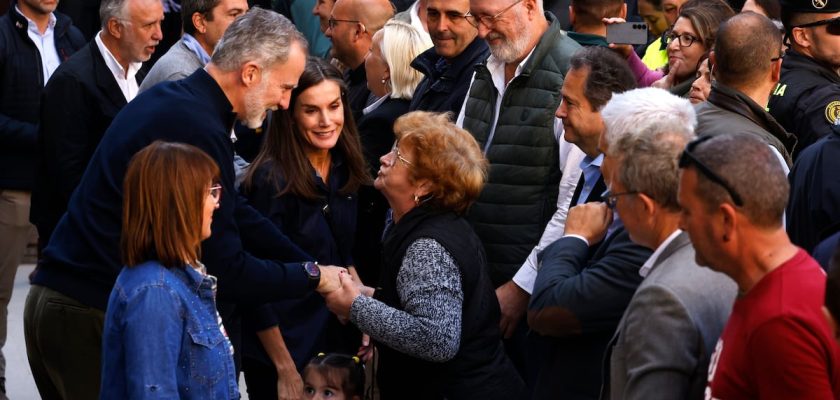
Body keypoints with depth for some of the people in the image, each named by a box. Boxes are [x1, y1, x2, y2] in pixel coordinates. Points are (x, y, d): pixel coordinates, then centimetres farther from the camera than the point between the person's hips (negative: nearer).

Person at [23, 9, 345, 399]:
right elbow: (224, 271, -19)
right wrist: (314, 276, -5)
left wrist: (315, 265, 14)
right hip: (92, 318, -10)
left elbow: (232, 212, 18)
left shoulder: (171, 98, 10)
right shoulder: (199, 130, -21)